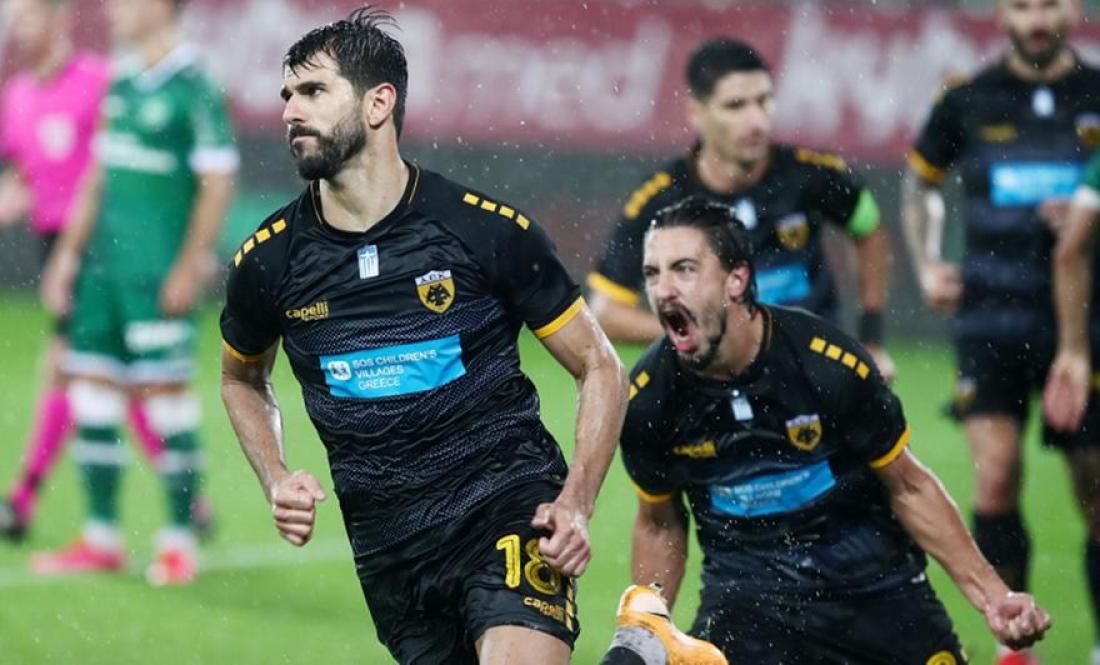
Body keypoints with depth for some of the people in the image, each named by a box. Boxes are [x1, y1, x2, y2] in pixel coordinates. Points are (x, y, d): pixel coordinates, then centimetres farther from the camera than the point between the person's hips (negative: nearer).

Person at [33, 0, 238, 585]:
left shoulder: (194, 90, -10)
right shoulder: (121, 87, 13)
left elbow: (217, 184, -13)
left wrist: (188, 270, -16)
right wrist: (68, 256, 17)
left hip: (158, 274, -8)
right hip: (104, 267, 8)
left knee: (165, 393, -4)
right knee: (91, 387, 7)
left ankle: (180, 541, 4)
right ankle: (101, 539, 14)